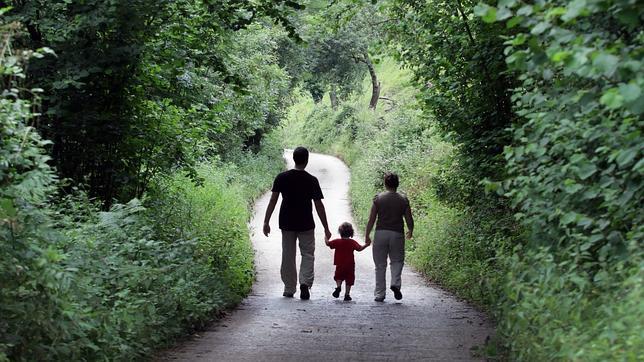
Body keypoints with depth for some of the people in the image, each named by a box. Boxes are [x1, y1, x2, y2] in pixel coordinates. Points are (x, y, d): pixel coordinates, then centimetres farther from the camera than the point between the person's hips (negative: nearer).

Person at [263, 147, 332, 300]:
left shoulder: (282, 178, -3)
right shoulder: (311, 180, -6)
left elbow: (273, 200, -5)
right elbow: (319, 205, -5)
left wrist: (266, 222, 1)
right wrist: (326, 228, 0)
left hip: (287, 224, 2)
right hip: (306, 224, -2)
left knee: (288, 257, 10)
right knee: (308, 254, 8)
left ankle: (289, 289, 14)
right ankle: (305, 282, -12)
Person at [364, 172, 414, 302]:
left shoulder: (378, 198, -2)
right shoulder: (403, 200, 0)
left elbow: (371, 219, -2)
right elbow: (409, 219, 4)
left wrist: (367, 236, 7)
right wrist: (410, 231, 24)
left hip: (381, 233, 0)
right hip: (397, 233, 0)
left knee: (380, 265, 7)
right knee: (397, 261, 16)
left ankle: (380, 294, 8)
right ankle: (395, 283, -9)